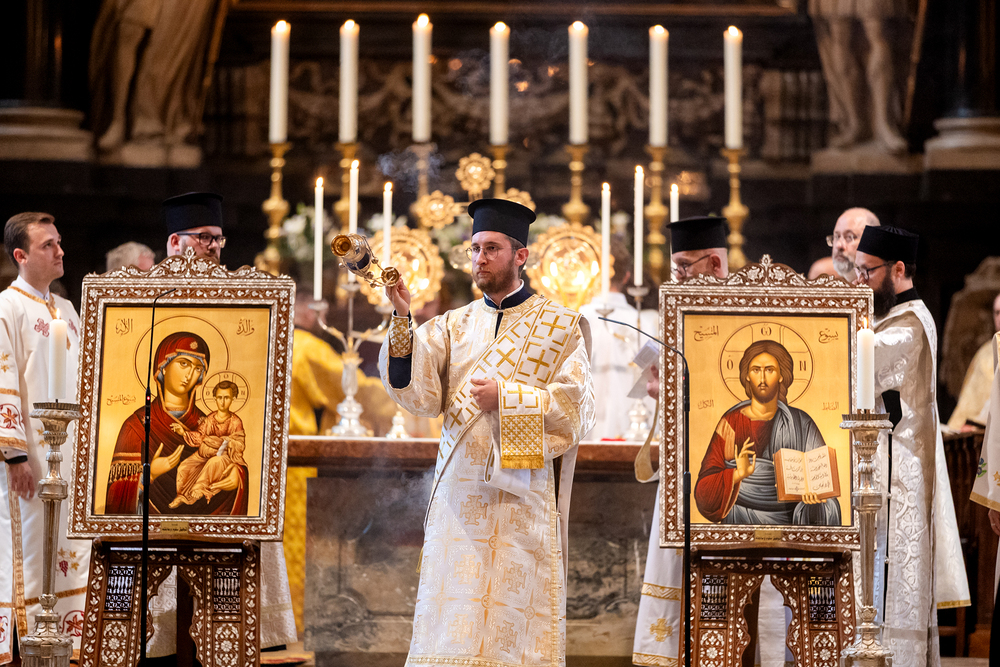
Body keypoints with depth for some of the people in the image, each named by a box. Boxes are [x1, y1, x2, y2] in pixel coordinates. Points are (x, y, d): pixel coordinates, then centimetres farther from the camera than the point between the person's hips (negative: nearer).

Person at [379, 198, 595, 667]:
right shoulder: (454, 325, 13)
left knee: (515, 616, -3)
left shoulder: (558, 326, 5)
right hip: (458, 495, 3)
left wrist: (505, 397, -12)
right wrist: (402, 319, -14)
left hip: (523, 496, -3)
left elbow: (576, 406, -3)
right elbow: (420, 391, -2)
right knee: (453, 621, -1)